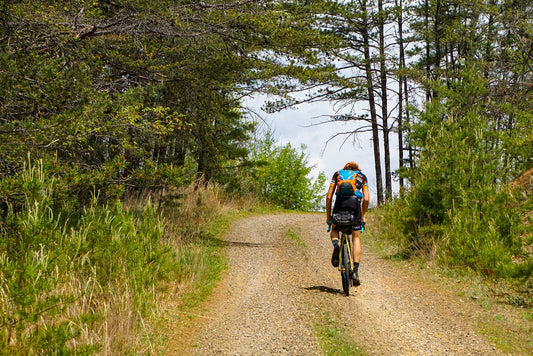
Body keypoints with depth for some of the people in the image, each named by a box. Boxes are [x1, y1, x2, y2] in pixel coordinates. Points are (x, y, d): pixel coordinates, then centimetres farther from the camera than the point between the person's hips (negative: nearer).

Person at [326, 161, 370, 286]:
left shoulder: (337, 173, 24)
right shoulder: (362, 176, 24)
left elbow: (329, 197, 14)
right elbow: (366, 199, 10)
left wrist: (328, 216, 20)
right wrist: (362, 215, 22)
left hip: (340, 203, 0)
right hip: (355, 203, 0)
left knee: (334, 229, 25)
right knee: (356, 238, 10)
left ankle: (336, 244, -10)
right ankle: (355, 270, -3)